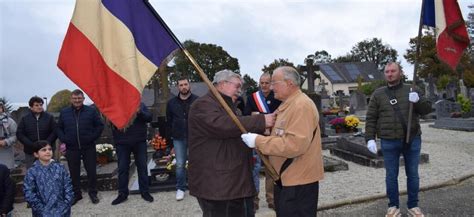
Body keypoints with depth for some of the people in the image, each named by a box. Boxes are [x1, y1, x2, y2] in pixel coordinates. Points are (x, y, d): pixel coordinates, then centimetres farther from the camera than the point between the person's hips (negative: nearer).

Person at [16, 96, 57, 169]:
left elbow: (55, 132, 0)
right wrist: (32, 145, -12)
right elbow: (19, 134, 1)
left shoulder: (49, 117, 4)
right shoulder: (25, 119, 5)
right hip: (30, 152, 1)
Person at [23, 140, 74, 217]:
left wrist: (66, 206, -5)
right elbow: (29, 194, -5)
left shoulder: (60, 168, 4)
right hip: (43, 211, -1)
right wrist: (42, 210, -10)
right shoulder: (32, 172, -1)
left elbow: (68, 188, 4)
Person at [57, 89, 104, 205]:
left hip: (88, 147, -2)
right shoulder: (64, 112, 5)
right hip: (71, 148, 2)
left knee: (91, 171, 4)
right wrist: (64, 139, -2)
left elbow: (100, 125, 1)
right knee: (74, 173, 10)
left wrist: (93, 137, -10)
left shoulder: (91, 111, -2)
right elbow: (59, 128, 13)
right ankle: (76, 194, 25)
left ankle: (93, 193, 20)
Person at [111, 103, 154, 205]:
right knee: (122, 168, 7)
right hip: (122, 143, 0)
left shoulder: (140, 105, 4)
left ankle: (145, 192, 18)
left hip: (139, 142, 0)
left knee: (142, 167, 6)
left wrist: (139, 112, -22)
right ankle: (122, 194, 19)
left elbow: (149, 117, -4)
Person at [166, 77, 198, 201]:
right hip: (178, 139, 2)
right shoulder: (172, 102, 6)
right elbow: (169, 120, 14)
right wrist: (173, 133, 9)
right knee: (180, 164, 5)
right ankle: (180, 188, 18)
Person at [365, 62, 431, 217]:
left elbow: (427, 109, 4)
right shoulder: (378, 94, 3)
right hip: (389, 142, -1)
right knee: (391, 175, 7)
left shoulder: (411, 90, 6)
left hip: (412, 140, 1)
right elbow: (371, 119, 1)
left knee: (412, 174, 11)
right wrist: (370, 138, -7)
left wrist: (418, 101, -17)